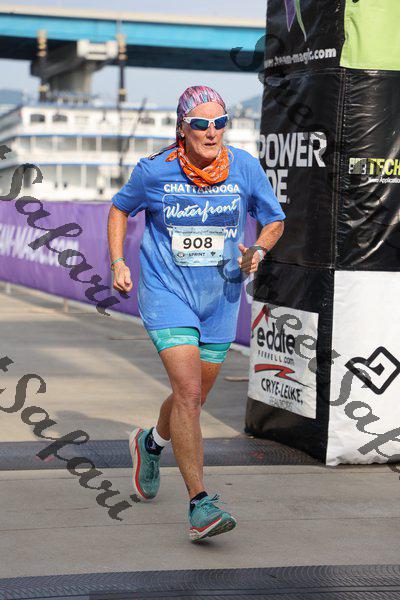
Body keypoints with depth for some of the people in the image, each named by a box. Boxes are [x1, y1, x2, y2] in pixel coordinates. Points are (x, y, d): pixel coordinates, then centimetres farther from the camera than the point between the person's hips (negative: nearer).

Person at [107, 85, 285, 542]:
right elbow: (120, 208, 9)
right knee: (188, 390, -19)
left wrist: (257, 251, -12)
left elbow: (274, 220, 8)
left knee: (194, 399, 16)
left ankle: (151, 443, 50)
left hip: (220, 298, 3)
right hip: (167, 294, -3)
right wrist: (118, 263, -2)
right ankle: (200, 504, -15)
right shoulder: (154, 170, -9)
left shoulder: (245, 168, -6)